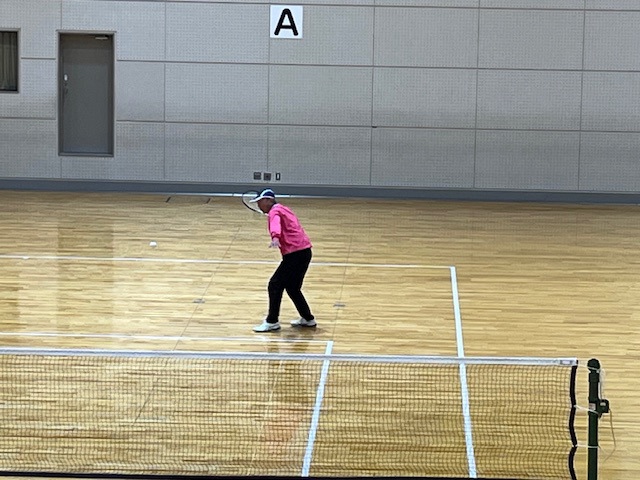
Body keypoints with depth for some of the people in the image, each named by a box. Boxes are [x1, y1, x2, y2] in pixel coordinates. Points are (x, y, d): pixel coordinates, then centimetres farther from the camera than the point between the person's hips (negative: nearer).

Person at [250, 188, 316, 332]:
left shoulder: (275, 212, -9)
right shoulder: (283, 209, 19)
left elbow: (276, 224, -33)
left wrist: (275, 238, -51)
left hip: (296, 254, -10)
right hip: (304, 251, 10)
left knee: (275, 285, -6)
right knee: (292, 287, 20)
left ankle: (272, 322, -3)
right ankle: (308, 318, 27)